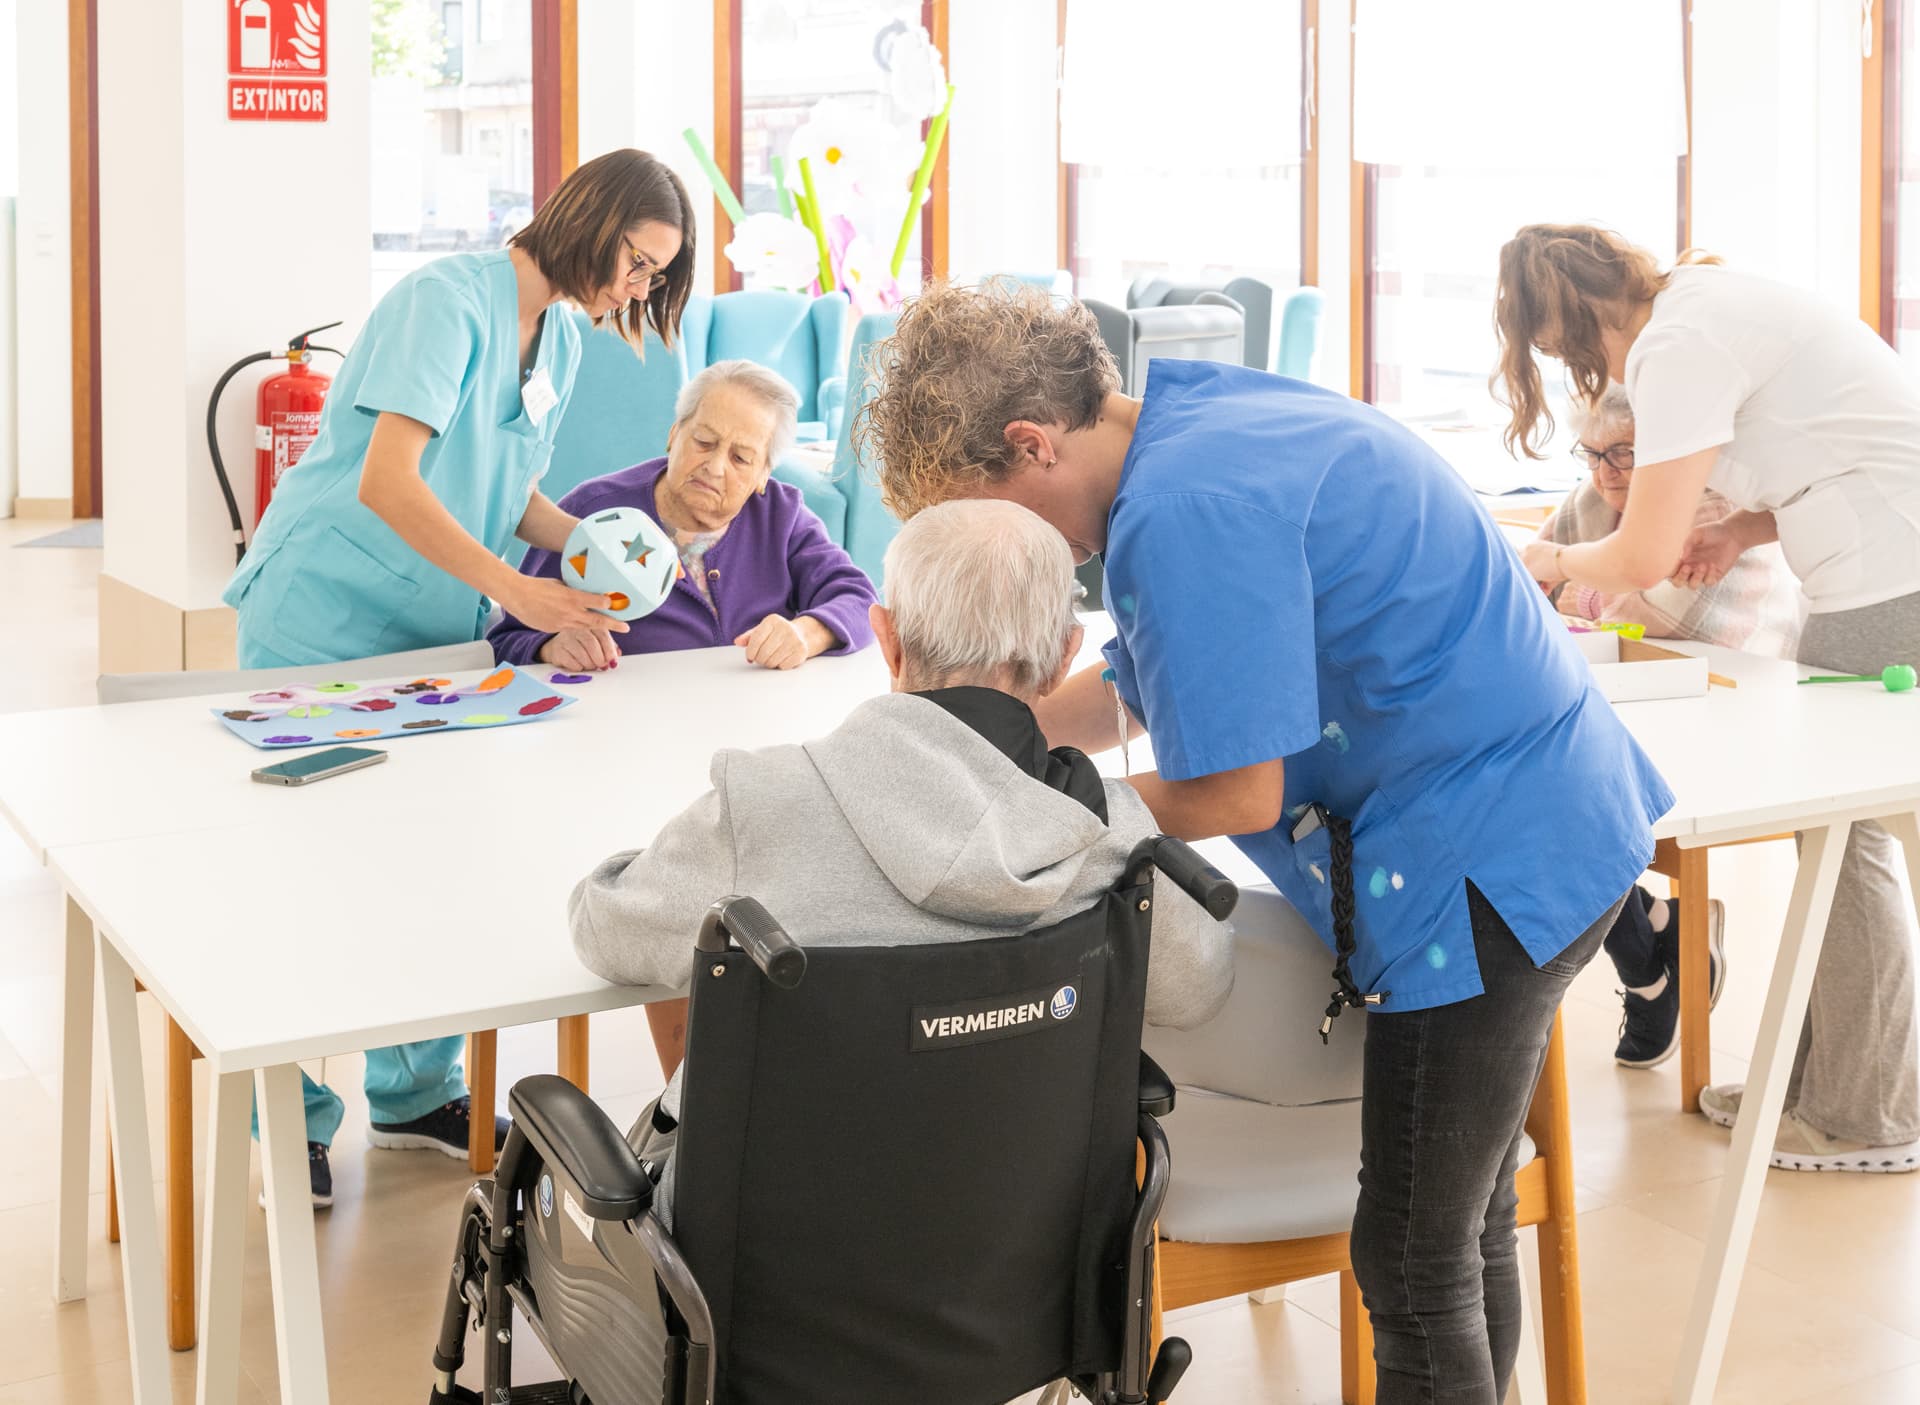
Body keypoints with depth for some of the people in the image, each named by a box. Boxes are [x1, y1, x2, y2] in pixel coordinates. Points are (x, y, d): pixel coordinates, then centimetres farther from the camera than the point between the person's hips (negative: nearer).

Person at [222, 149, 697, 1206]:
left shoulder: (560, 343, 8)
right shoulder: (447, 299, -19)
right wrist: (515, 589, -30)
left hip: (435, 633, 8)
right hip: (324, 615, -8)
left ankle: (415, 1094, 22)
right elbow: (388, 483, -27)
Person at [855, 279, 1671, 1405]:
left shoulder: (1185, 510, -24)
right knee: (1467, 1227, 22)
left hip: (1486, 866, -11)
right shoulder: (1202, 417, 9)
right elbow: (1130, 692, 19)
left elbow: (1236, 795, -21)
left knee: (1416, 1267, 0)